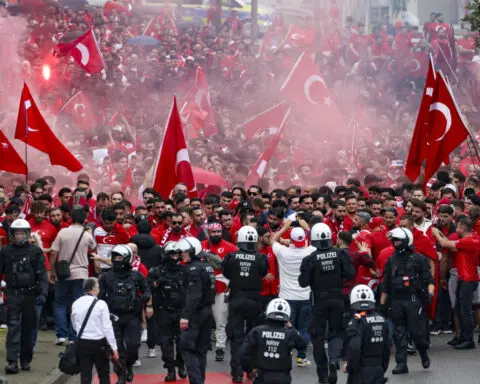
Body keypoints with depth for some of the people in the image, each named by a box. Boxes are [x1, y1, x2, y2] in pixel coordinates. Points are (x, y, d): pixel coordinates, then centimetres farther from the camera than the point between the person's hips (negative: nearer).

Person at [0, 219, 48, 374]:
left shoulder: (35, 251, 1)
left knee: (28, 329, 8)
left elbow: (42, 274, -1)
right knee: (13, 327, -8)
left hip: (30, 295, 0)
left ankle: (25, 360, 18)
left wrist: (42, 293, -11)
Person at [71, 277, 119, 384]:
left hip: (82, 343, 3)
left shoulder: (75, 304, 1)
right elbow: (107, 327, -12)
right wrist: (114, 347, -8)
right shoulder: (101, 304, -12)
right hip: (99, 343, -3)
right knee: (104, 375, 12)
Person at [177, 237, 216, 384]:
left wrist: (186, 316, -24)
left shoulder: (194, 269, -14)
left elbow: (194, 295, -22)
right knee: (201, 349, 13)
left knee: (186, 347, -9)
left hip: (197, 313, -9)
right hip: (208, 311, 9)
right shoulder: (207, 267, 14)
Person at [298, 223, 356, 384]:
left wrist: (306, 272, 7)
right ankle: (334, 360, -14)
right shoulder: (341, 254, -8)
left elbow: (303, 282, -11)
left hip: (319, 300, -2)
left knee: (318, 336, 10)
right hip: (337, 298, 2)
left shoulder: (310, 259, -14)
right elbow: (351, 274, -8)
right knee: (336, 332, 14)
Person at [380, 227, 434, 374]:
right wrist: (382, 303, 14)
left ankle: (424, 353, 22)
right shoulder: (391, 261, 13)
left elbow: (429, 279, -1)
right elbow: (386, 285, 16)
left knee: (416, 330, -6)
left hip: (414, 300, -4)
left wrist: (430, 293, -18)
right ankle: (401, 363, 6)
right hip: (396, 301, 4)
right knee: (399, 333, 3)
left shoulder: (419, 259, 1)